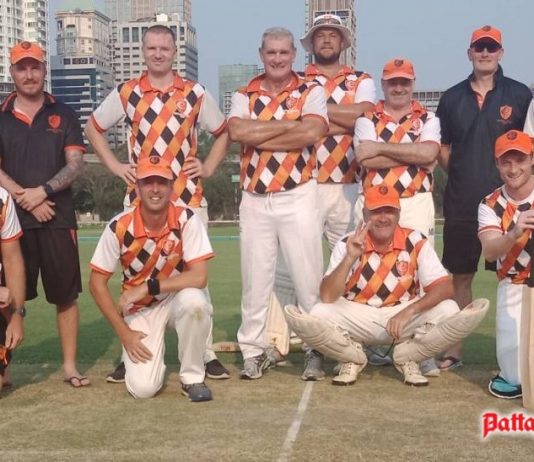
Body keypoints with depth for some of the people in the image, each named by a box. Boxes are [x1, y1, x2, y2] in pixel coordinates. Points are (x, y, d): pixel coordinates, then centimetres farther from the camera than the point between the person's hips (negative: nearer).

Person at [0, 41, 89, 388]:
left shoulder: (64, 115, 10)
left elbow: (76, 164, 1)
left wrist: (43, 191, -14)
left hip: (58, 218, 0)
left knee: (66, 294, 1)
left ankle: (70, 366, 8)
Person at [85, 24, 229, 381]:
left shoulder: (195, 93, 5)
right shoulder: (126, 93, 5)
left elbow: (224, 132, 15)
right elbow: (93, 128, 16)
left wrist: (209, 167, 2)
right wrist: (115, 166, 5)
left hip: (189, 198, 0)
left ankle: (206, 353, 9)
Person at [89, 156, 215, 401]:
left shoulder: (187, 220, -18)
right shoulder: (120, 227, -17)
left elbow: (199, 277, -25)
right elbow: (97, 283, -9)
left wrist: (149, 287, -30)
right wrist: (124, 333, -12)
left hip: (177, 300, 0)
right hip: (140, 310, 0)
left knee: (193, 300, -37)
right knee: (143, 388, -18)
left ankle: (192, 377, -12)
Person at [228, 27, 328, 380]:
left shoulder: (311, 92, 3)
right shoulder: (244, 96, 9)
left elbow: (312, 132, -17)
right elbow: (237, 131, -12)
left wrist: (258, 136, -11)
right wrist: (288, 124, -11)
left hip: (298, 196, -2)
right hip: (254, 199, 2)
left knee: (308, 277, 1)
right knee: (255, 278, 7)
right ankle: (254, 351, 15)